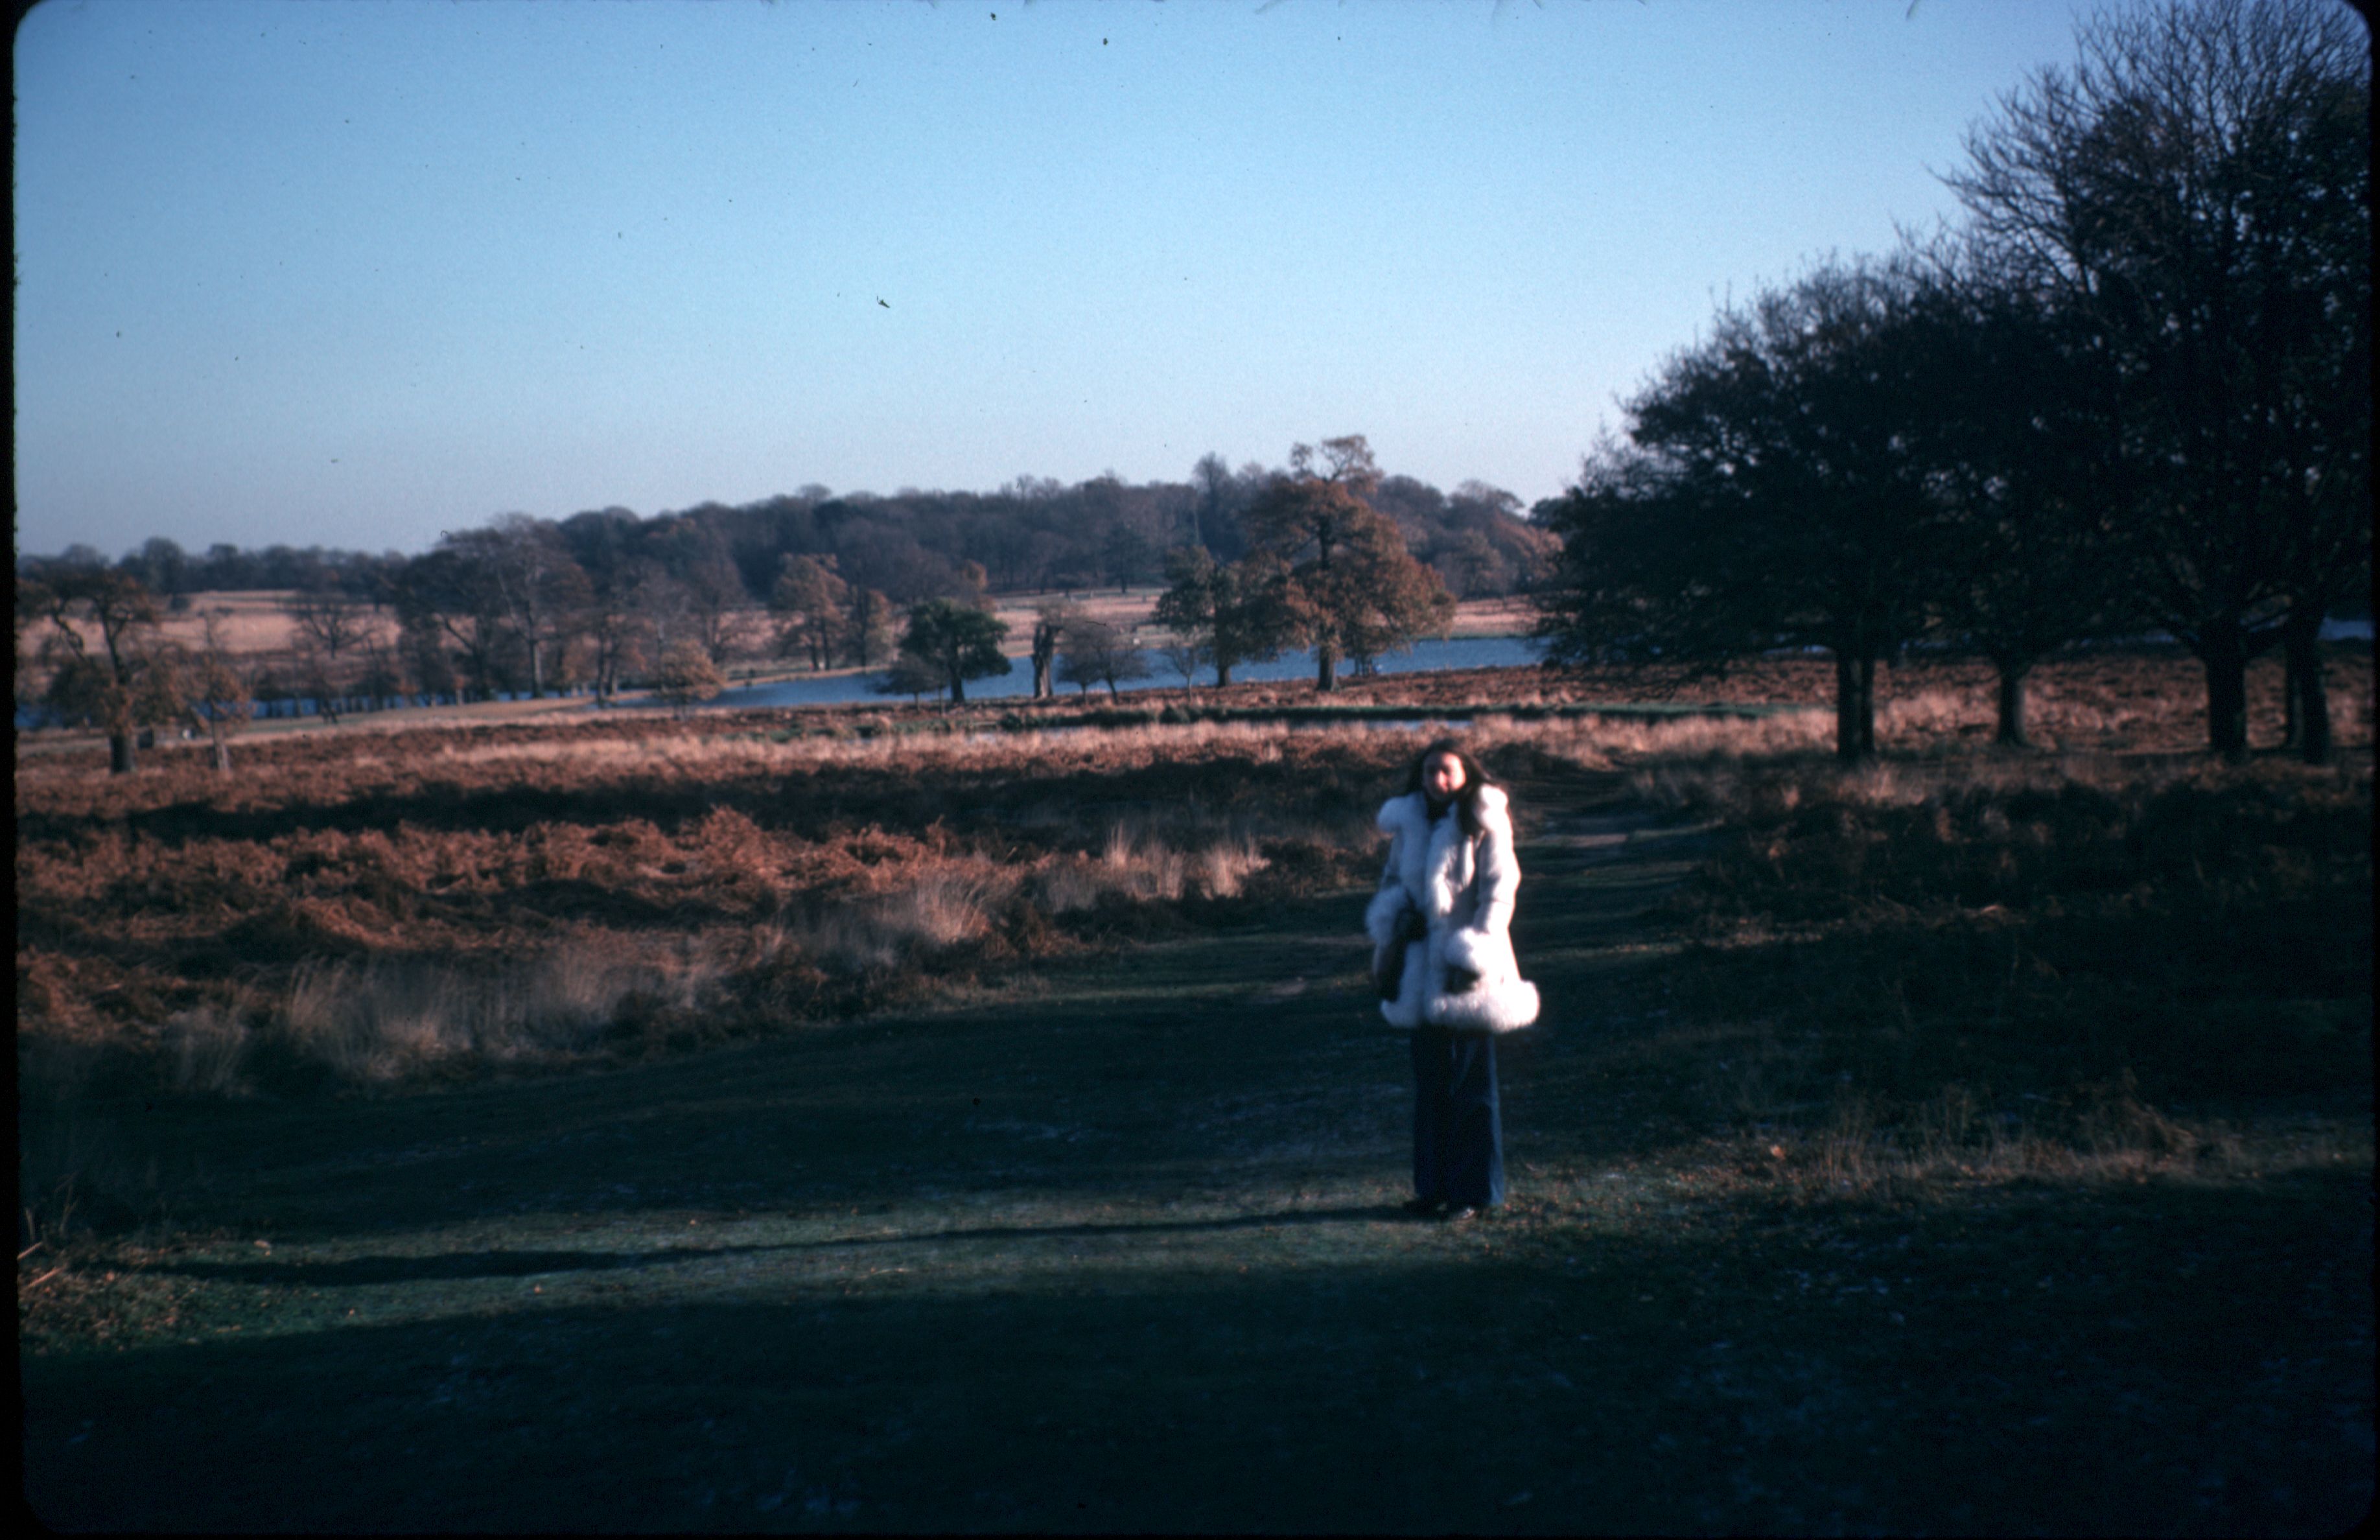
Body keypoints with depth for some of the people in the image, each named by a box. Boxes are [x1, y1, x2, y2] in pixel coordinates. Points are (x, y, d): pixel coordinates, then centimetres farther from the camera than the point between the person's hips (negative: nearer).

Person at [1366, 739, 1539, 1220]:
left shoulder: (1484, 826, -7)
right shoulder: (1409, 823, 8)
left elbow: (1498, 893, -8)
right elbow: (1393, 879, 20)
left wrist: (1473, 956, -15)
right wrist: (1394, 917, -1)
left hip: (1464, 970, -5)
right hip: (1423, 966, 5)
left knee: (1472, 1081, 0)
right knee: (1430, 1080, 11)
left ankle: (1474, 1190, 6)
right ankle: (1434, 1184, 19)